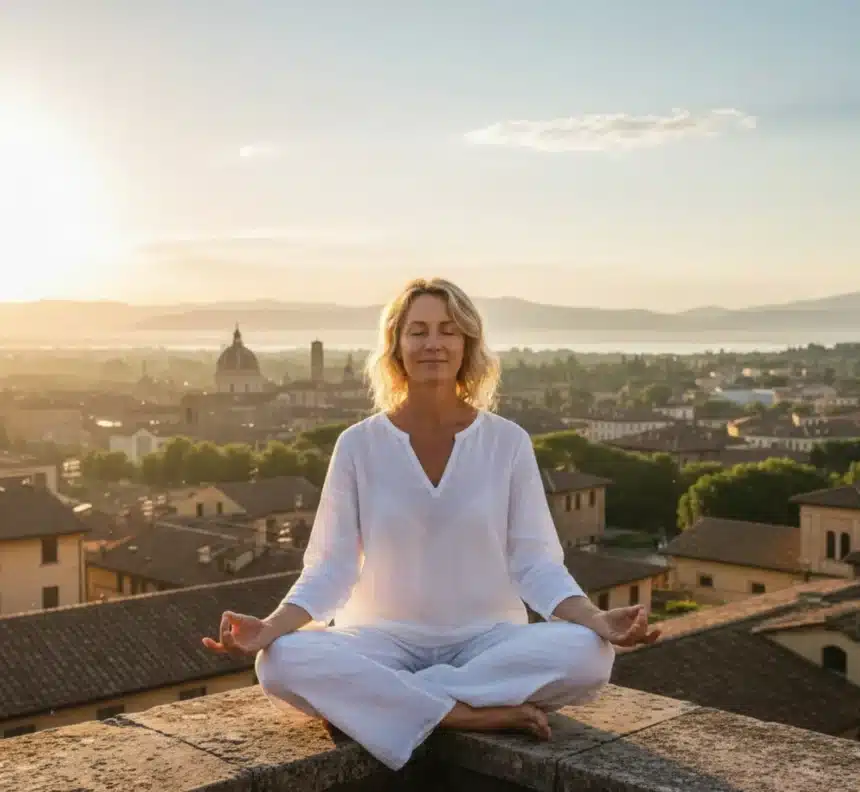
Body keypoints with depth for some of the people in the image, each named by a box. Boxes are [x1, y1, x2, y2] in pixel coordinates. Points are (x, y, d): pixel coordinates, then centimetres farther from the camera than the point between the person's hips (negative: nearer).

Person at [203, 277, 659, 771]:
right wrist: (270, 627, -21)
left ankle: (384, 698, -21)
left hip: (487, 638, 1)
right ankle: (470, 714, -25)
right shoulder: (359, 444, -1)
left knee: (587, 654, -30)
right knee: (282, 662, -30)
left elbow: (535, 561, -3)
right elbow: (331, 567, -3)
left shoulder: (508, 442, -1)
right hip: (385, 639, 0)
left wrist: (596, 620, -21)